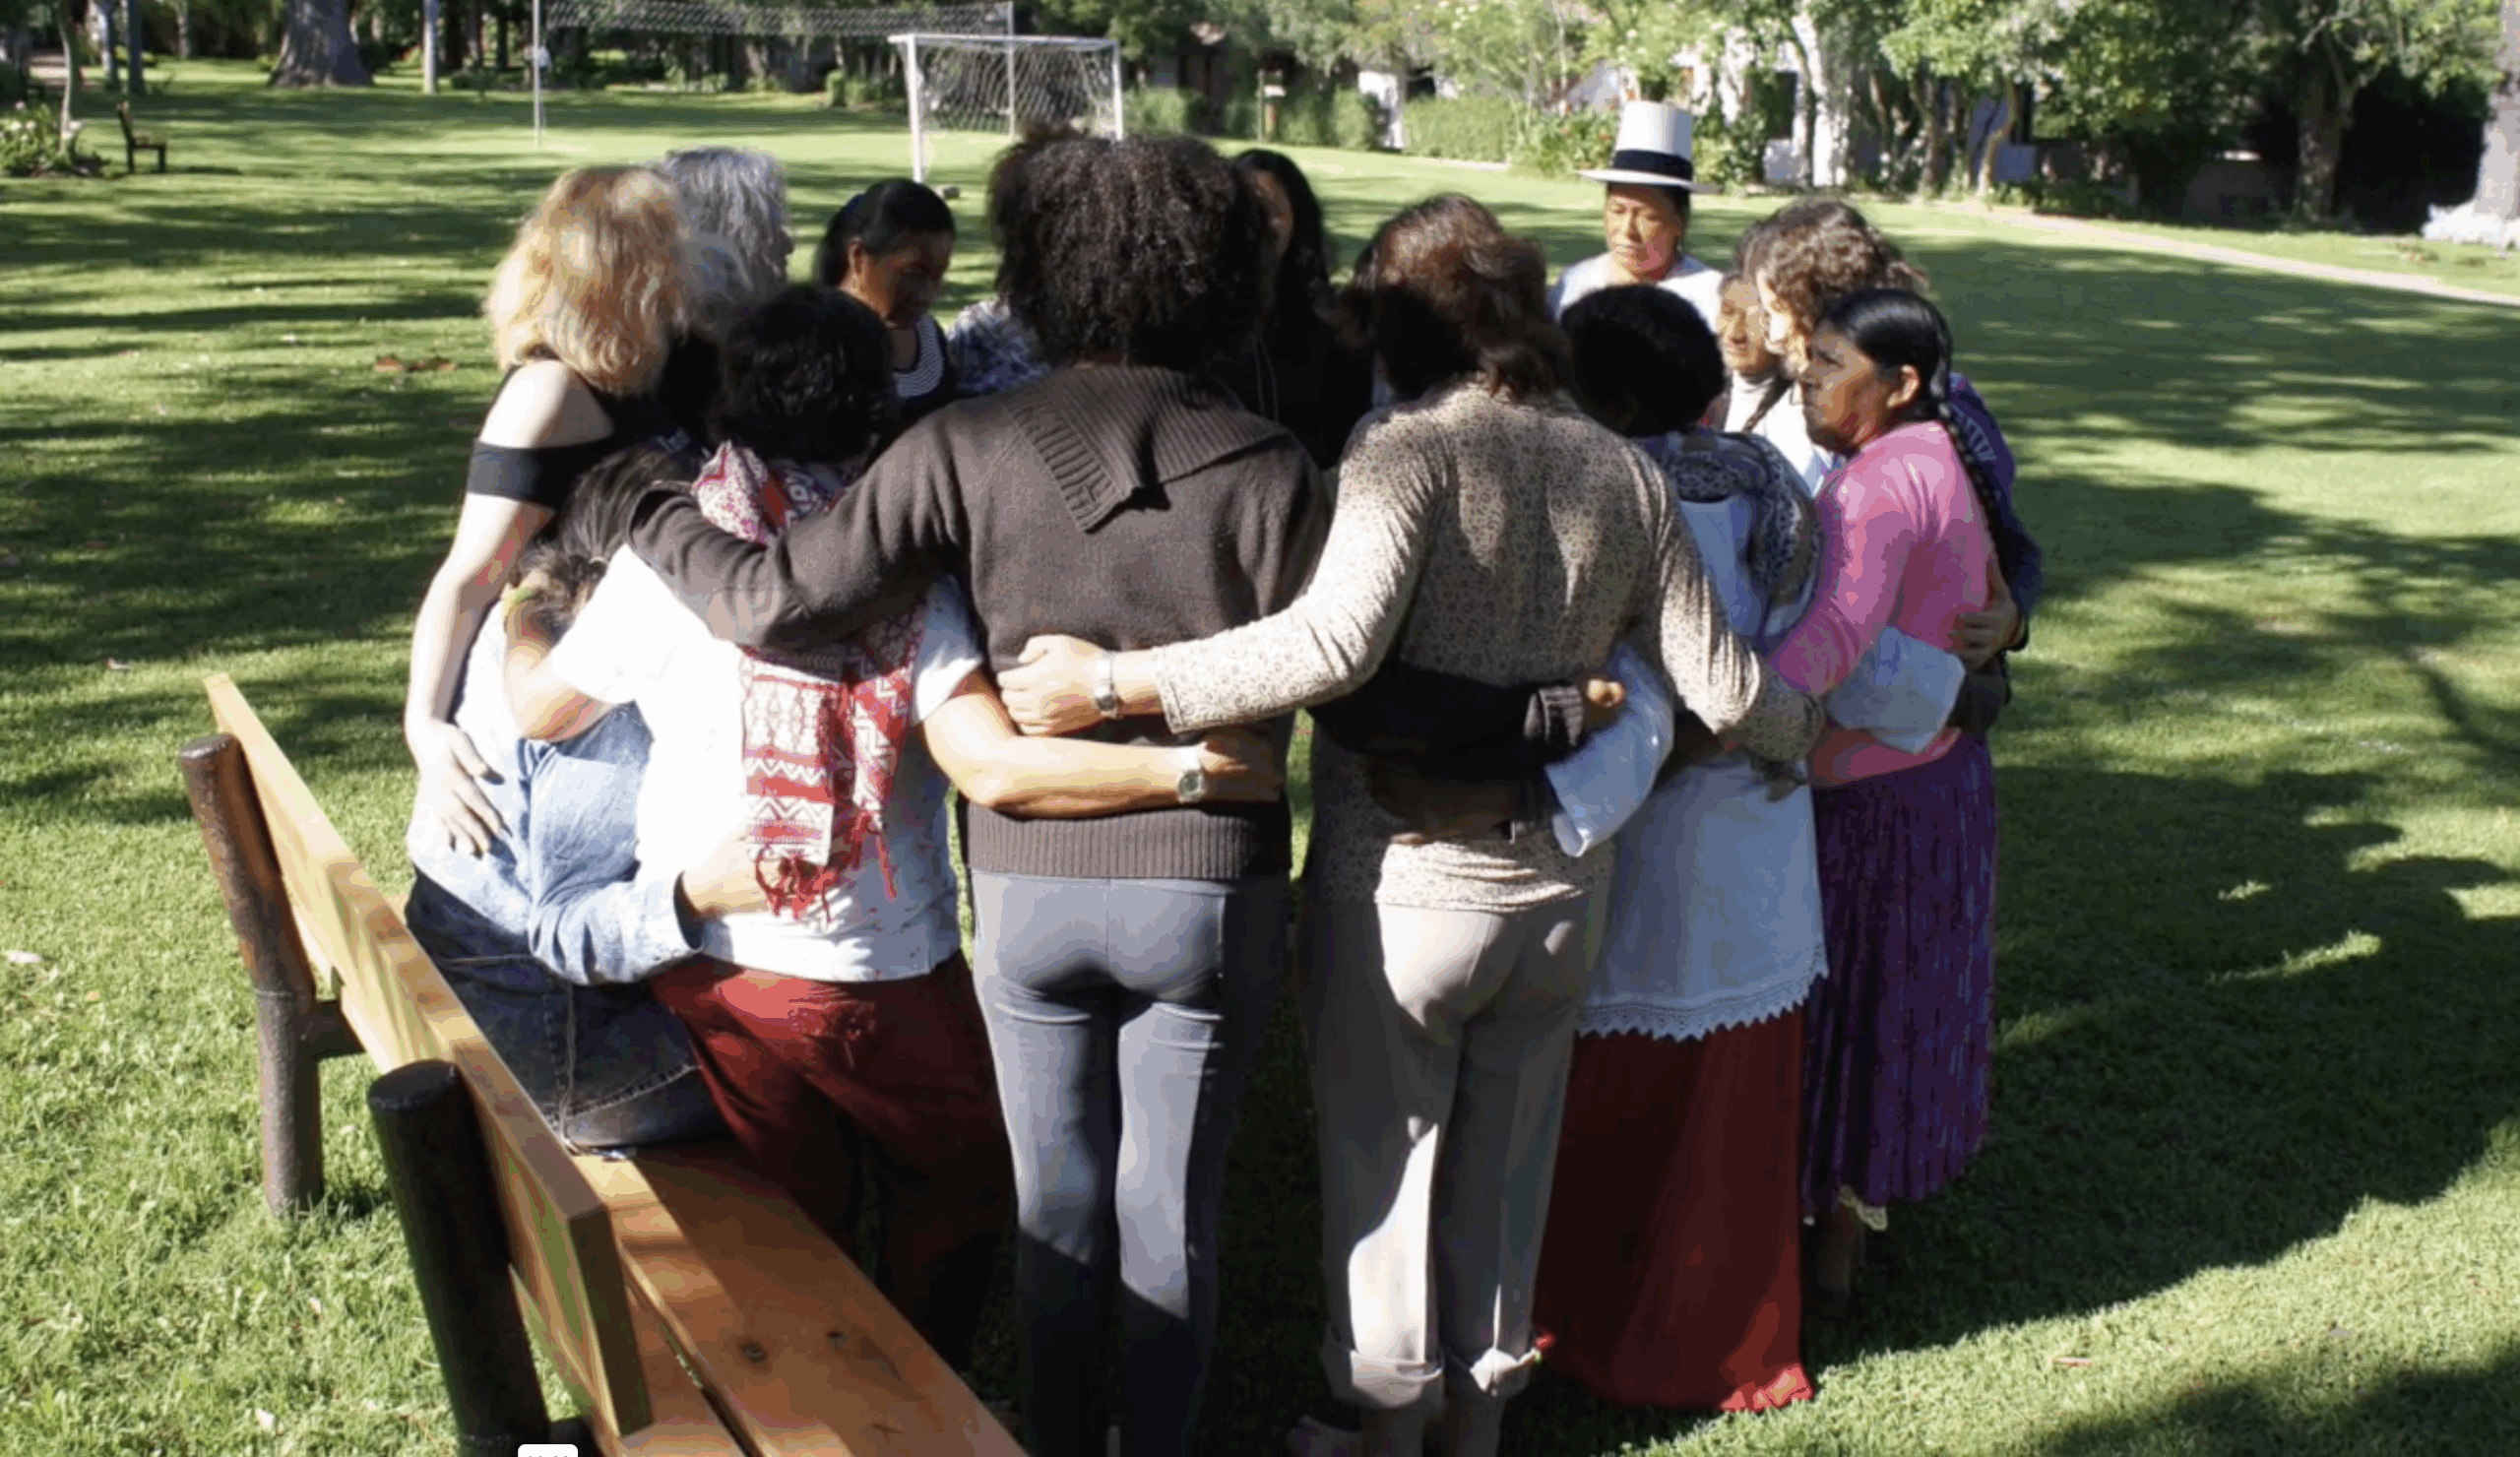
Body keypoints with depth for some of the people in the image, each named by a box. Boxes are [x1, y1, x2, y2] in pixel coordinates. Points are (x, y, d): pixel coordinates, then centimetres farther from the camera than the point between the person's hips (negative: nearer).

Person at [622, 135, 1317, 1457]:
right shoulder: (1269, 468, -12)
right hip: (1212, 888, 0)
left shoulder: (965, 450, -12)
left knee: (1057, 1211, 18)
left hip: (1028, 881, 1)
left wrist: (646, 517, 1)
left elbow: (778, 602, -14)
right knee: (1171, 1215, 15)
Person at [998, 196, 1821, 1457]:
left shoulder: (1408, 454, -17)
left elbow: (1334, 641, -33)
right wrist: (1807, 728, 22)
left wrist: (1116, 685, -31)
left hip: (1401, 885, -5)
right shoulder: (1621, 472, 1)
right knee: (1506, 1166, 22)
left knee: (1383, 1164, 15)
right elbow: (1720, 685, 1)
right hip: (1559, 885, 5)